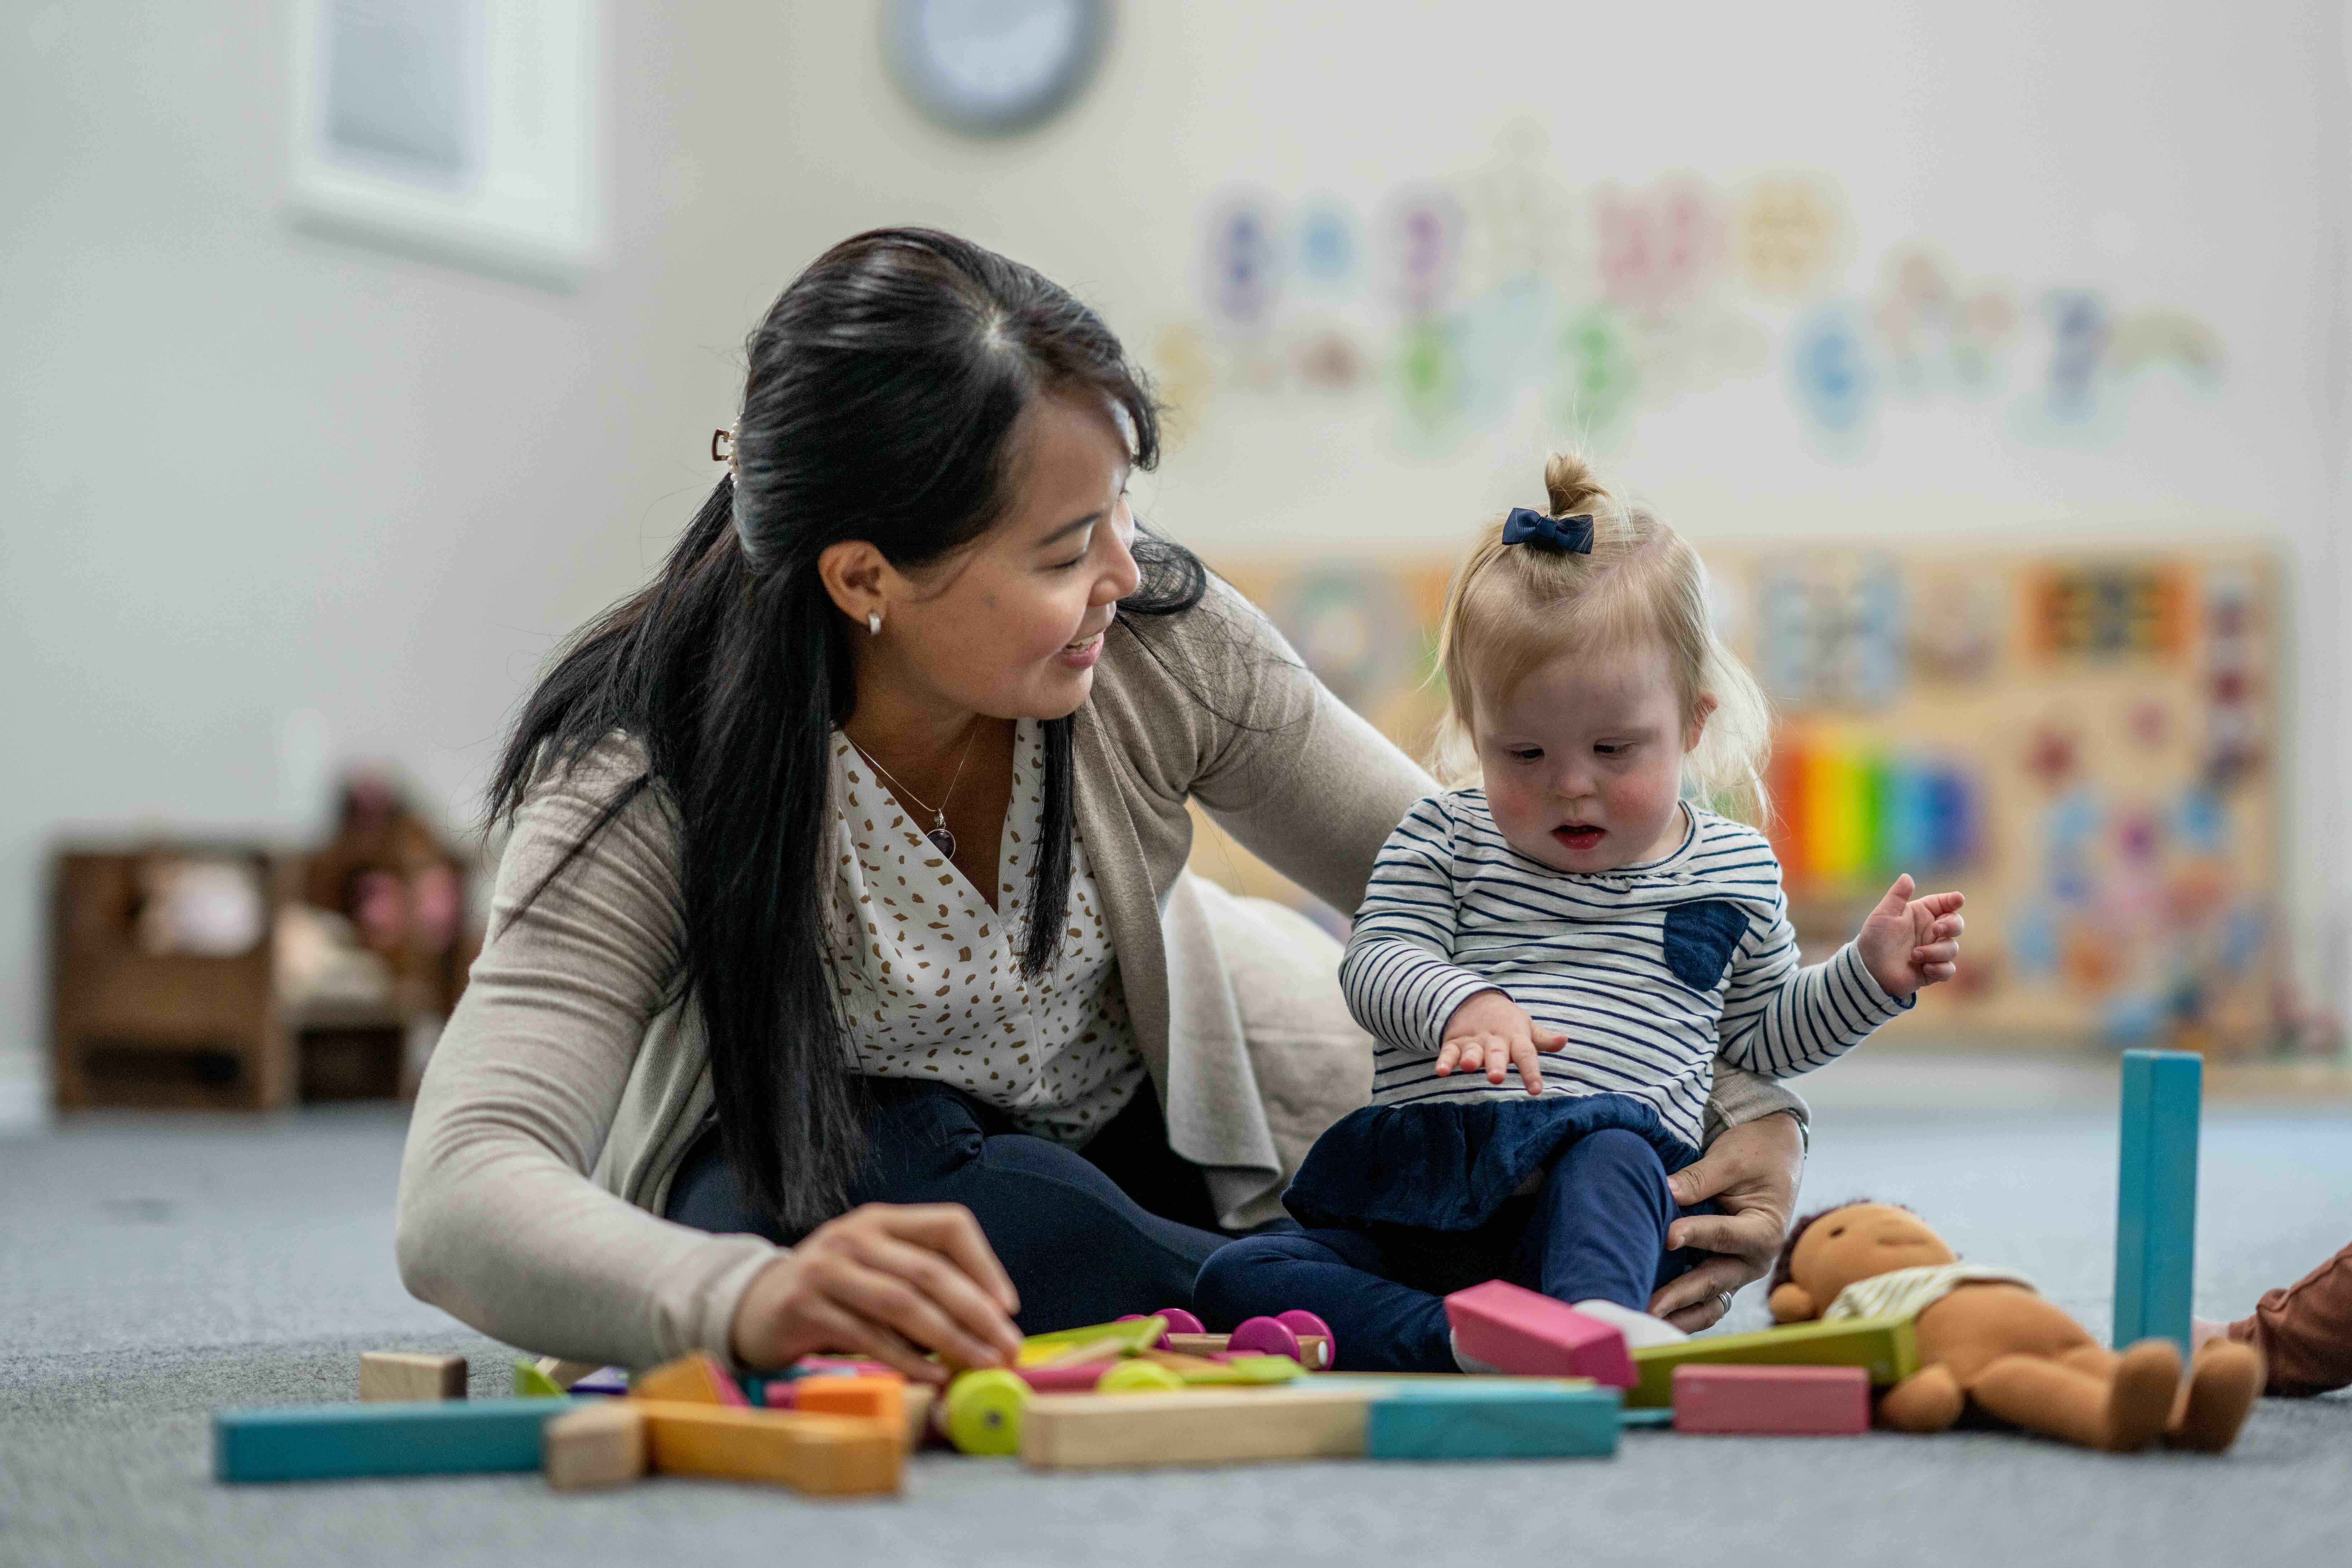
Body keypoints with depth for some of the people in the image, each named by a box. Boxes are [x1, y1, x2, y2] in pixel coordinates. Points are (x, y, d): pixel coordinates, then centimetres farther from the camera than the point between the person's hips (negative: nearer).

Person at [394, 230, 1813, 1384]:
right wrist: (745, 1299, -64)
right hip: (819, 1177, -3)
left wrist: (1745, 1098, -25)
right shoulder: (649, 783, -31)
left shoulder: (1164, 642, -22)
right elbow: (461, 1198, -42)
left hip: (1142, 1127, 3)